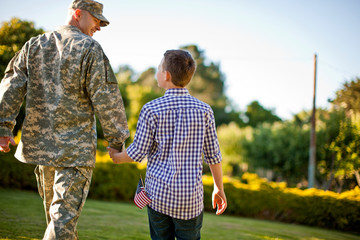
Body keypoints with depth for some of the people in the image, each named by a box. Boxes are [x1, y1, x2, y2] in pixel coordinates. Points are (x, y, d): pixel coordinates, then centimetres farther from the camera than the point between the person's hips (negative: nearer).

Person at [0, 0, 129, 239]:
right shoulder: (90, 49, -9)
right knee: (65, 215, -4)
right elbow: (106, 99, -11)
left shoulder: (35, 45, 9)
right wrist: (117, 140, -4)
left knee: (54, 210, 22)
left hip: (41, 142, 6)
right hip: (76, 147, -6)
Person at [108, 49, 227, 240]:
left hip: (158, 192, -1)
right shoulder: (204, 110, -2)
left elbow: (138, 152, -5)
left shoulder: (151, 110, -8)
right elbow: (213, 154, 3)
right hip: (191, 195, 1)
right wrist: (219, 188, 15)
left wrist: (118, 157, 17)